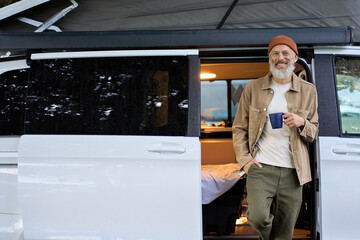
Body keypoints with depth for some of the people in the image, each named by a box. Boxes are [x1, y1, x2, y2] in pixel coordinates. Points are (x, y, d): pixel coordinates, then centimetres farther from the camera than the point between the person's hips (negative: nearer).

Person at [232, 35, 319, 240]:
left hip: (292, 171, 2)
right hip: (260, 168, -1)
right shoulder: (253, 88, 6)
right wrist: (245, 159, -4)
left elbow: (314, 134, 13)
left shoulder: (308, 91, 8)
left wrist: (302, 122, -10)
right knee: (258, 218, -19)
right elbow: (239, 127, 9)